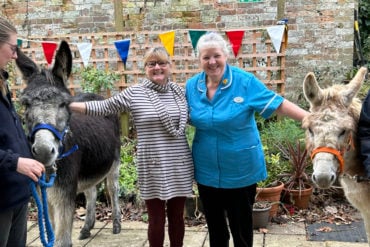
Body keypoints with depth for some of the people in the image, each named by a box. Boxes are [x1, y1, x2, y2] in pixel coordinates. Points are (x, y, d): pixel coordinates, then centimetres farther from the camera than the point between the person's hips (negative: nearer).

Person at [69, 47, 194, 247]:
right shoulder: (134, 93, -4)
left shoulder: (180, 92, 5)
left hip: (179, 166, 3)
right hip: (152, 167, -2)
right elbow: (102, 107, -3)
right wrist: (67, 104, -9)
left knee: (177, 216, 15)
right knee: (156, 219, 8)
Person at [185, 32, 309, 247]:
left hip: (241, 170, -3)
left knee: (241, 226, 13)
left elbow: (278, 104, -15)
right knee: (214, 225, 20)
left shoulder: (245, 82, -14)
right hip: (206, 171, 4)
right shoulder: (192, 86, -2)